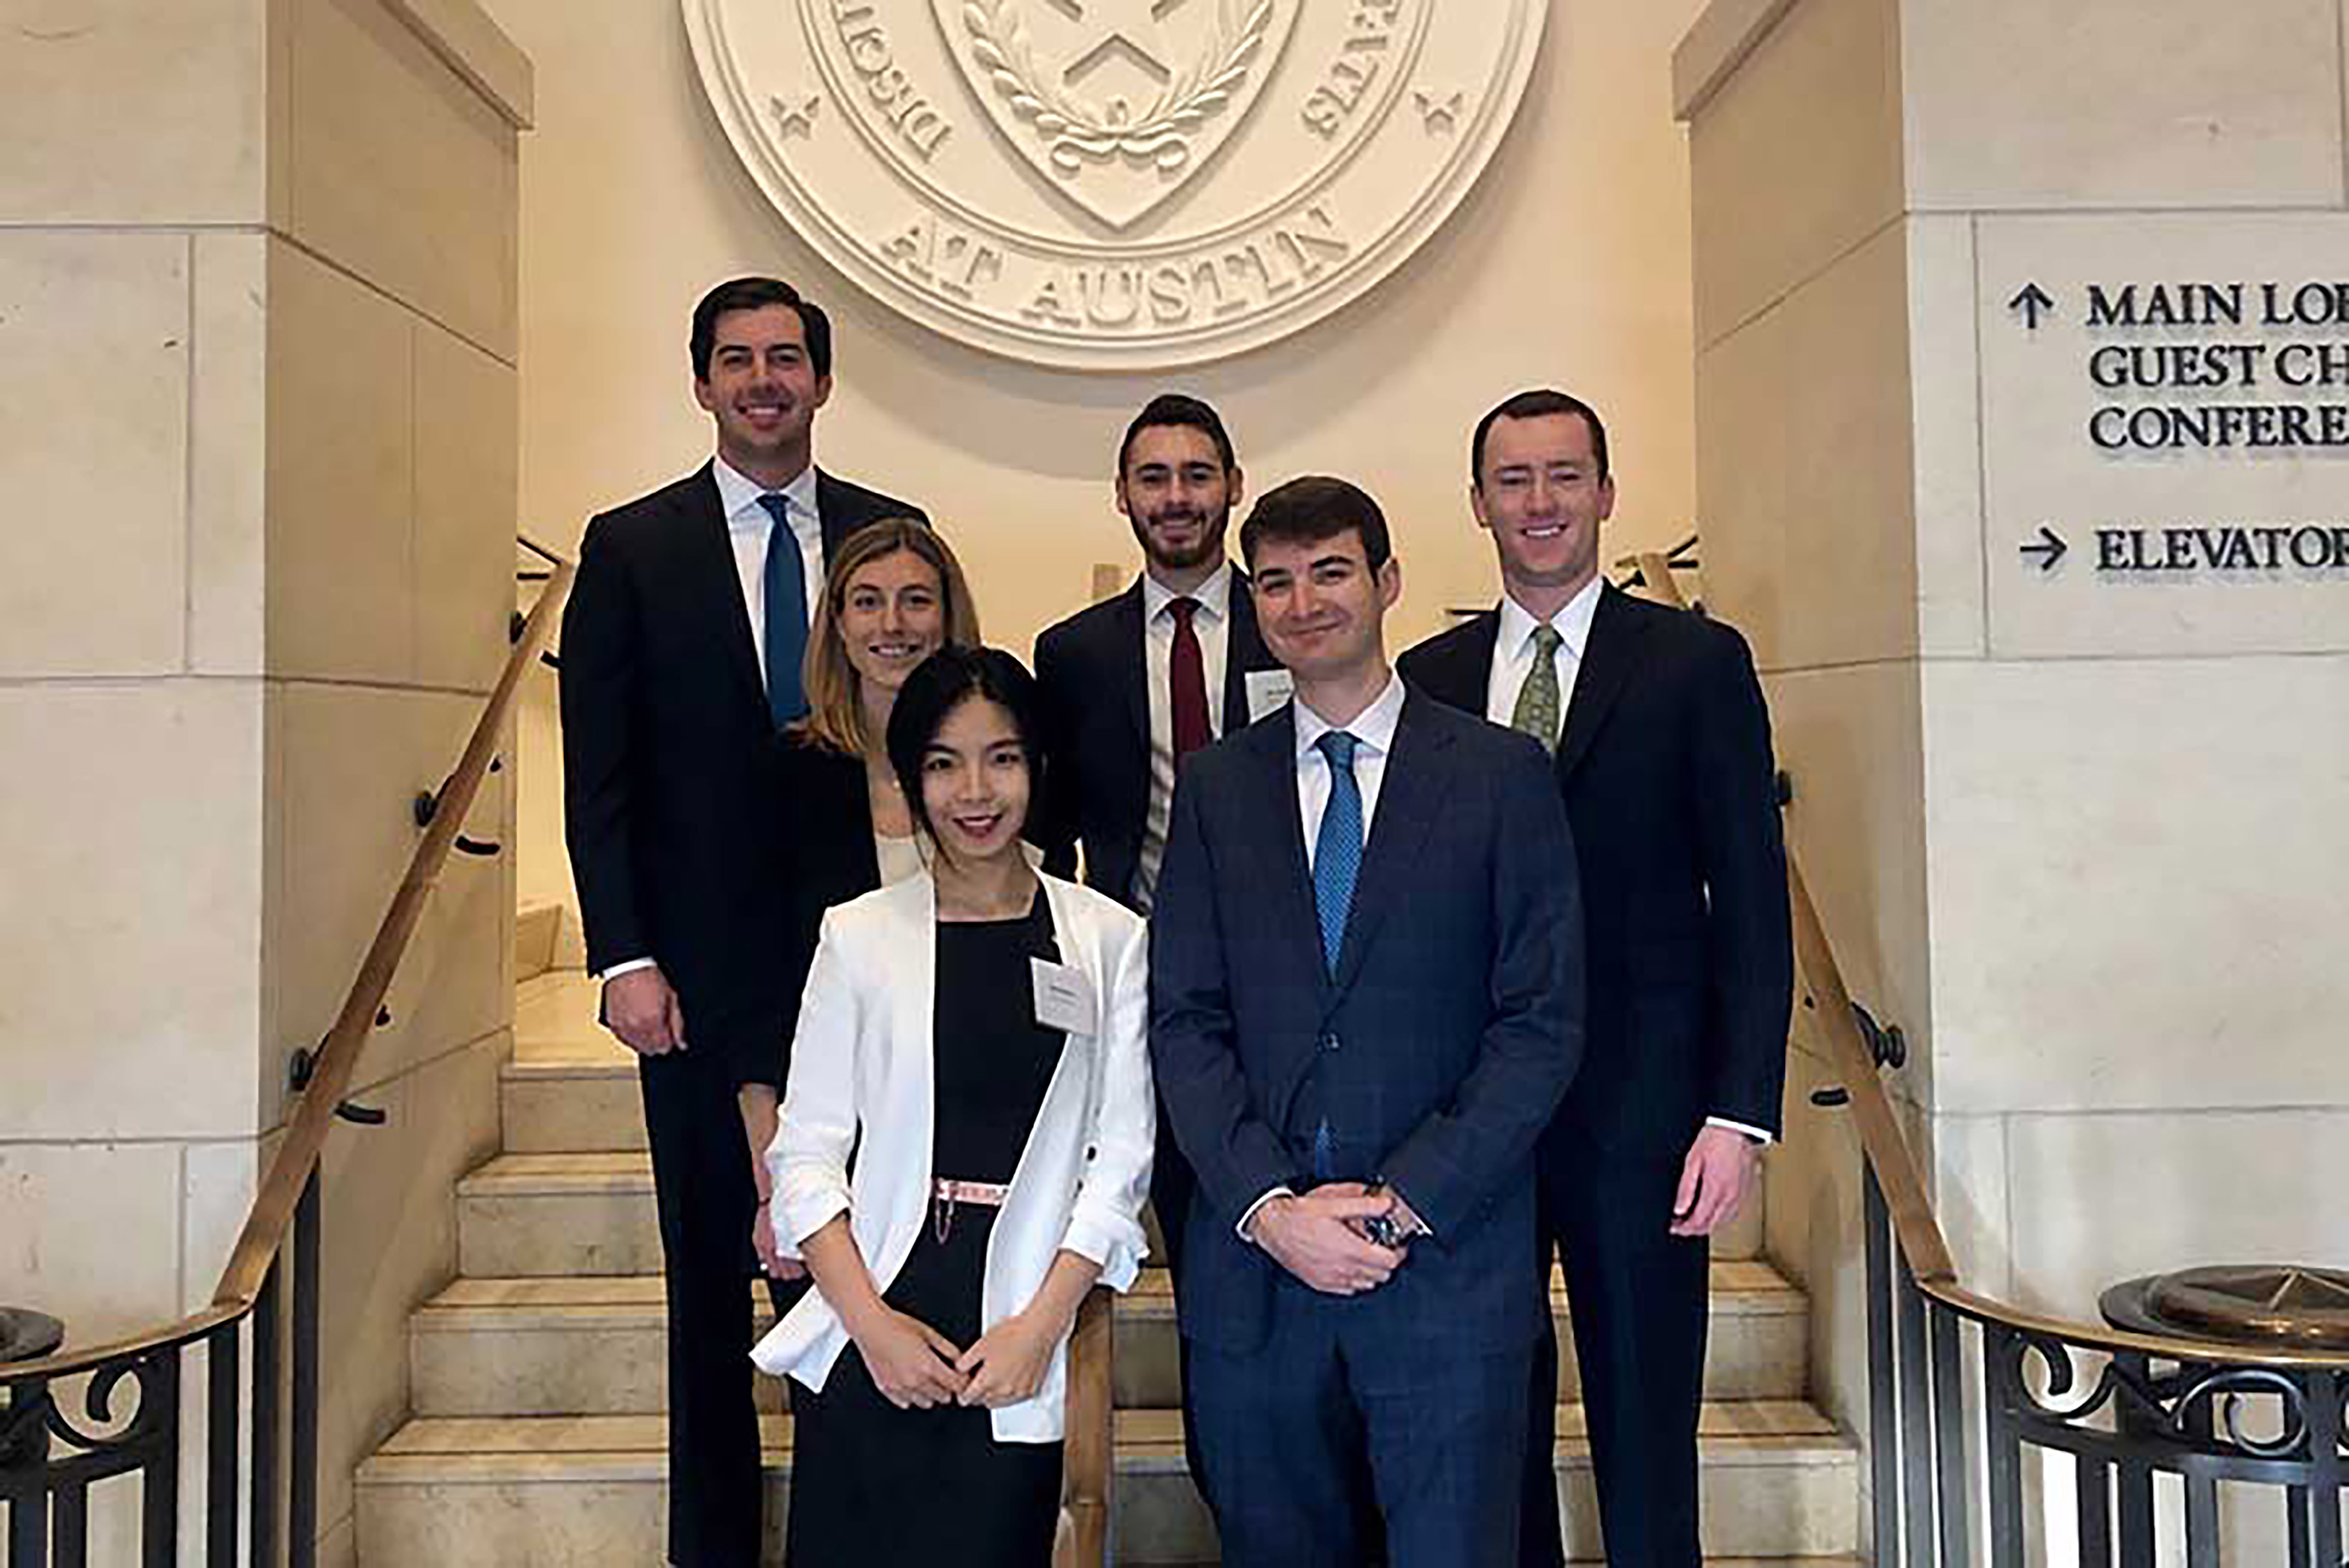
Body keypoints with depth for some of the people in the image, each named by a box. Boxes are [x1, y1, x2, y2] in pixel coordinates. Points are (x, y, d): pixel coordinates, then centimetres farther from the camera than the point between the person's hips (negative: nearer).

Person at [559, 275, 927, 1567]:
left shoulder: (894, 536, 8)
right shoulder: (632, 548, 3)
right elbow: (597, 777, 0)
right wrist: (624, 959, -8)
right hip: (703, 972, -1)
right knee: (710, 1277, 10)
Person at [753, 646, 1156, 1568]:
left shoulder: (1108, 940, 4)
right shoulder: (859, 935, 3)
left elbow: (1121, 1157, 2)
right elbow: (805, 1151, 2)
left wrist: (1041, 1324, -7)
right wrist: (873, 1323, -8)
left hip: (1018, 1359, 0)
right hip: (863, 1348, 0)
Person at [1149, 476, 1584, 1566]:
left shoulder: (1502, 775, 2)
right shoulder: (1215, 787, 9)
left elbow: (1543, 1022, -4)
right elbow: (1185, 1022, 3)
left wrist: (1407, 1205, -11)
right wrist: (1270, 1208, -9)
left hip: (1447, 1262, -2)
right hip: (1255, 1265, 2)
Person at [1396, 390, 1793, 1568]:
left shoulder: (1698, 663, 0)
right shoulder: (1429, 677, 9)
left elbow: (1751, 905, -3)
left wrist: (1740, 1112, -10)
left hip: (1639, 1109, -2)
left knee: (1645, 1434, 6)